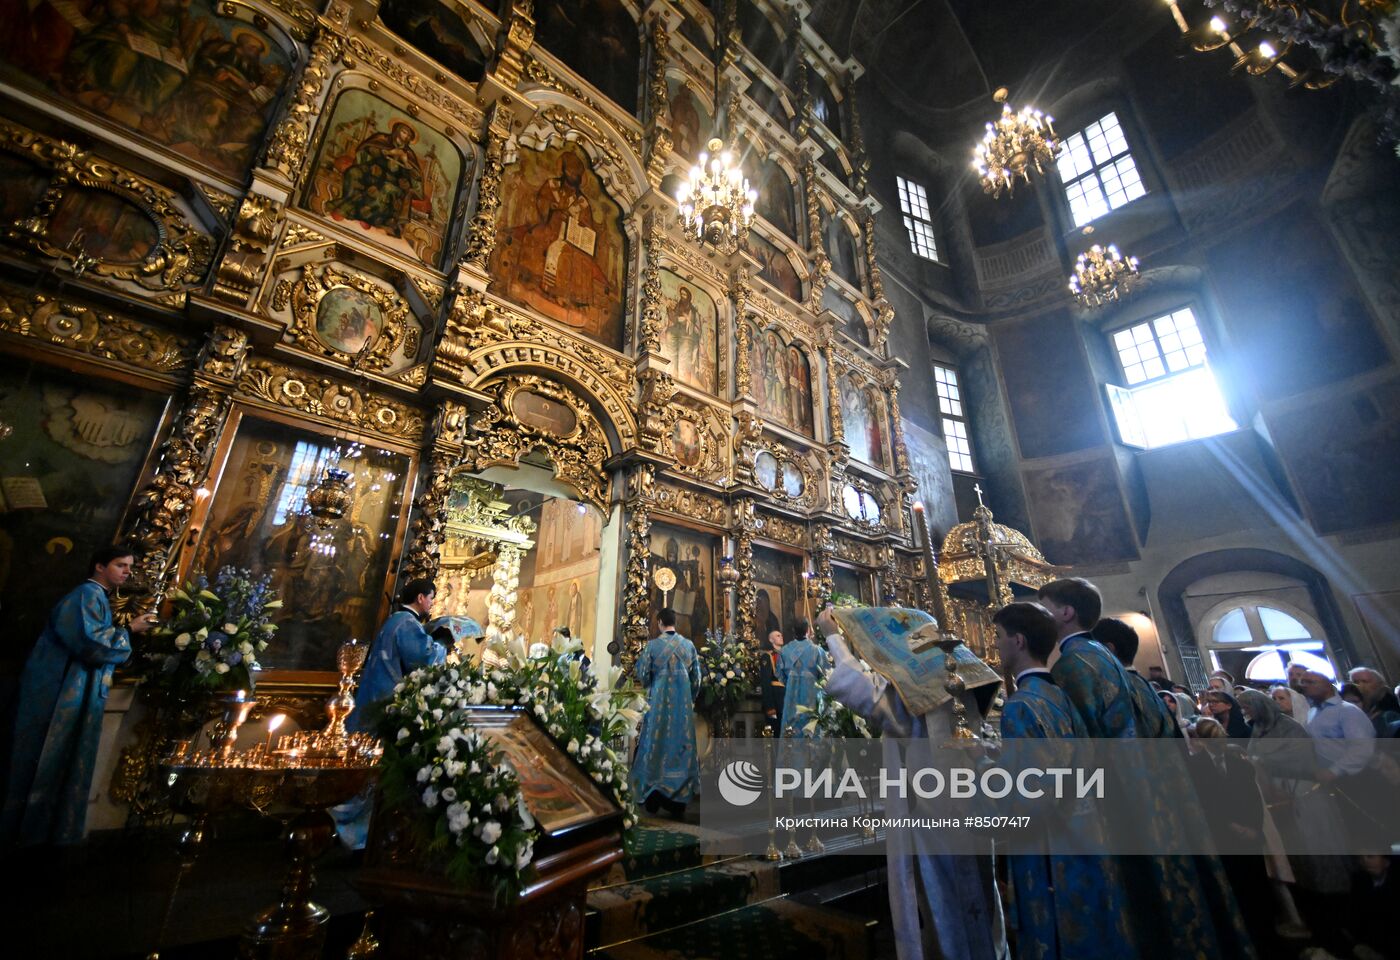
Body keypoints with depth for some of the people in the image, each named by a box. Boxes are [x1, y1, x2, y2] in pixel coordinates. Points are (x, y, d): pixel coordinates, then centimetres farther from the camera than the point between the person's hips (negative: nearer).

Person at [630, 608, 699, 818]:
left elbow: (642, 674, -1)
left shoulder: (652, 644, -8)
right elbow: (696, 676, 6)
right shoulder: (689, 645, 0)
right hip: (683, 702, 2)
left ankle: (653, 799, 14)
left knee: (656, 745, 9)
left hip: (658, 700, -2)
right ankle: (678, 801, 13)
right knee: (681, 745, 8)